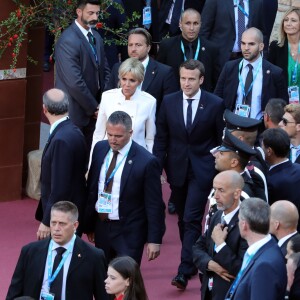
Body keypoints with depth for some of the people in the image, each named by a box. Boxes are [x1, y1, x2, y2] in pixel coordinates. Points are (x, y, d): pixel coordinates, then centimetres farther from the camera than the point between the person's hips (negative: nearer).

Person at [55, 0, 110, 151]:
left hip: (93, 110, 7)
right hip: (75, 111, -7)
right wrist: (93, 107, -13)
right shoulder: (68, 41, -18)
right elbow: (75, 82, -22)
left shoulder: (96, 36, 9)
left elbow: (104, 70, 16)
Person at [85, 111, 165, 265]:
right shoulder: (100, 149, 1)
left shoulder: (146, 161, -16)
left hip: (129, 234, -5)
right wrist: (89, 224, 13)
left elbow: (154, 204, -11)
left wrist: (154, 239, -11)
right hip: (101, 227, 5)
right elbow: (92, 188, 11)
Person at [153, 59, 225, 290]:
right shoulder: (169, 102, 1)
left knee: (191, 219, -11)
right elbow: (161, 138, 5)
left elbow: (221, 140, -1)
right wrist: (157, 168, -1)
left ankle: (185, 271, -14)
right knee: (183, 219, 13)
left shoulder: (215, 104, -6)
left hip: (202, 170, -4)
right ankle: (194, 261, 28)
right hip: (177, 168, 4)